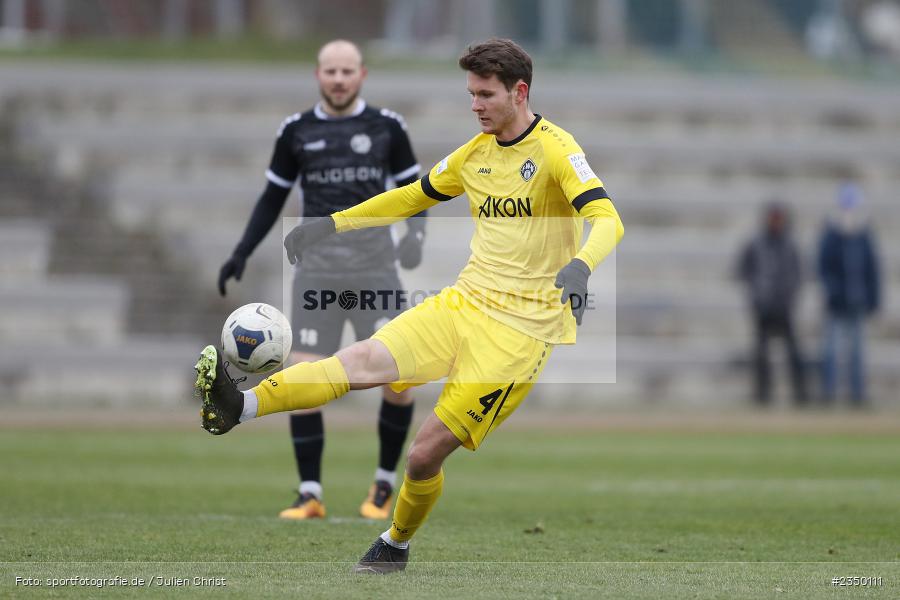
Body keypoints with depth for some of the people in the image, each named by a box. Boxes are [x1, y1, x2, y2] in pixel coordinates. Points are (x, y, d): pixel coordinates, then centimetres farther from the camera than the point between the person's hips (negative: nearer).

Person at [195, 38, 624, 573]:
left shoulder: (555, 149, -9)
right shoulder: (476, 153, 13)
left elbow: (607, 220, -22)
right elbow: (413, 196, 27)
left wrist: (580, 266, -43)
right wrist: (331, 224, 20)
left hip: (521, 326, -6)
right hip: (463, 303, 6)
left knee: (425, 455, -9)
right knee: (363, 359, -20)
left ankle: (395, 546, 18)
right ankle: (238, 407, -36)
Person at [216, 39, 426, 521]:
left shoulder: (387, 127, 4)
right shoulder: (296, 132, 7)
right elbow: (272, 200, 14)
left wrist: (416, 233, -11)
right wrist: (241, 254, 4)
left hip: (374, 265, -1)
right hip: (318, 270, 1)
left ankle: (385, 484, 11)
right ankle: (310, 496, 1)